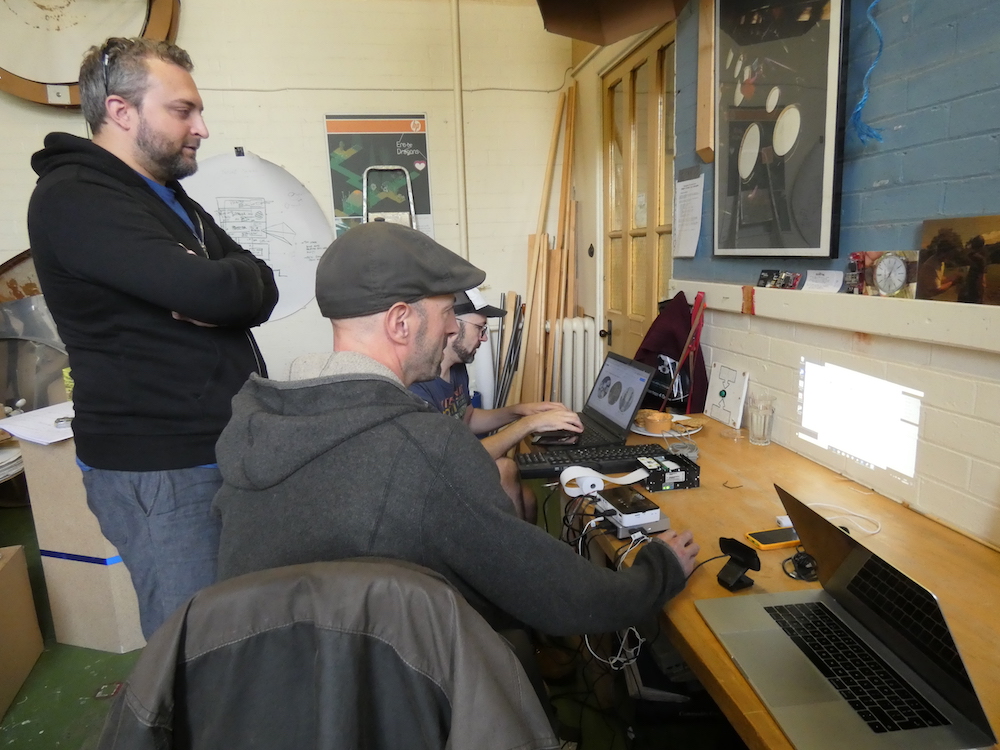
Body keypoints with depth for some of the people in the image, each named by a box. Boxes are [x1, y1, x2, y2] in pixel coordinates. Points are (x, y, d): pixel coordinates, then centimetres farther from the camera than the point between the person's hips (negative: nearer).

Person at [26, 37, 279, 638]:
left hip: (228, 449, 8)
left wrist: (212, 293, -13)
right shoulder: (73, 199, -12)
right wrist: (218, 281, -2)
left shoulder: (170, 198, 17)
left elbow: (262, 291, 8)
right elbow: (212, 289, -25)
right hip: (157, 470, -8)